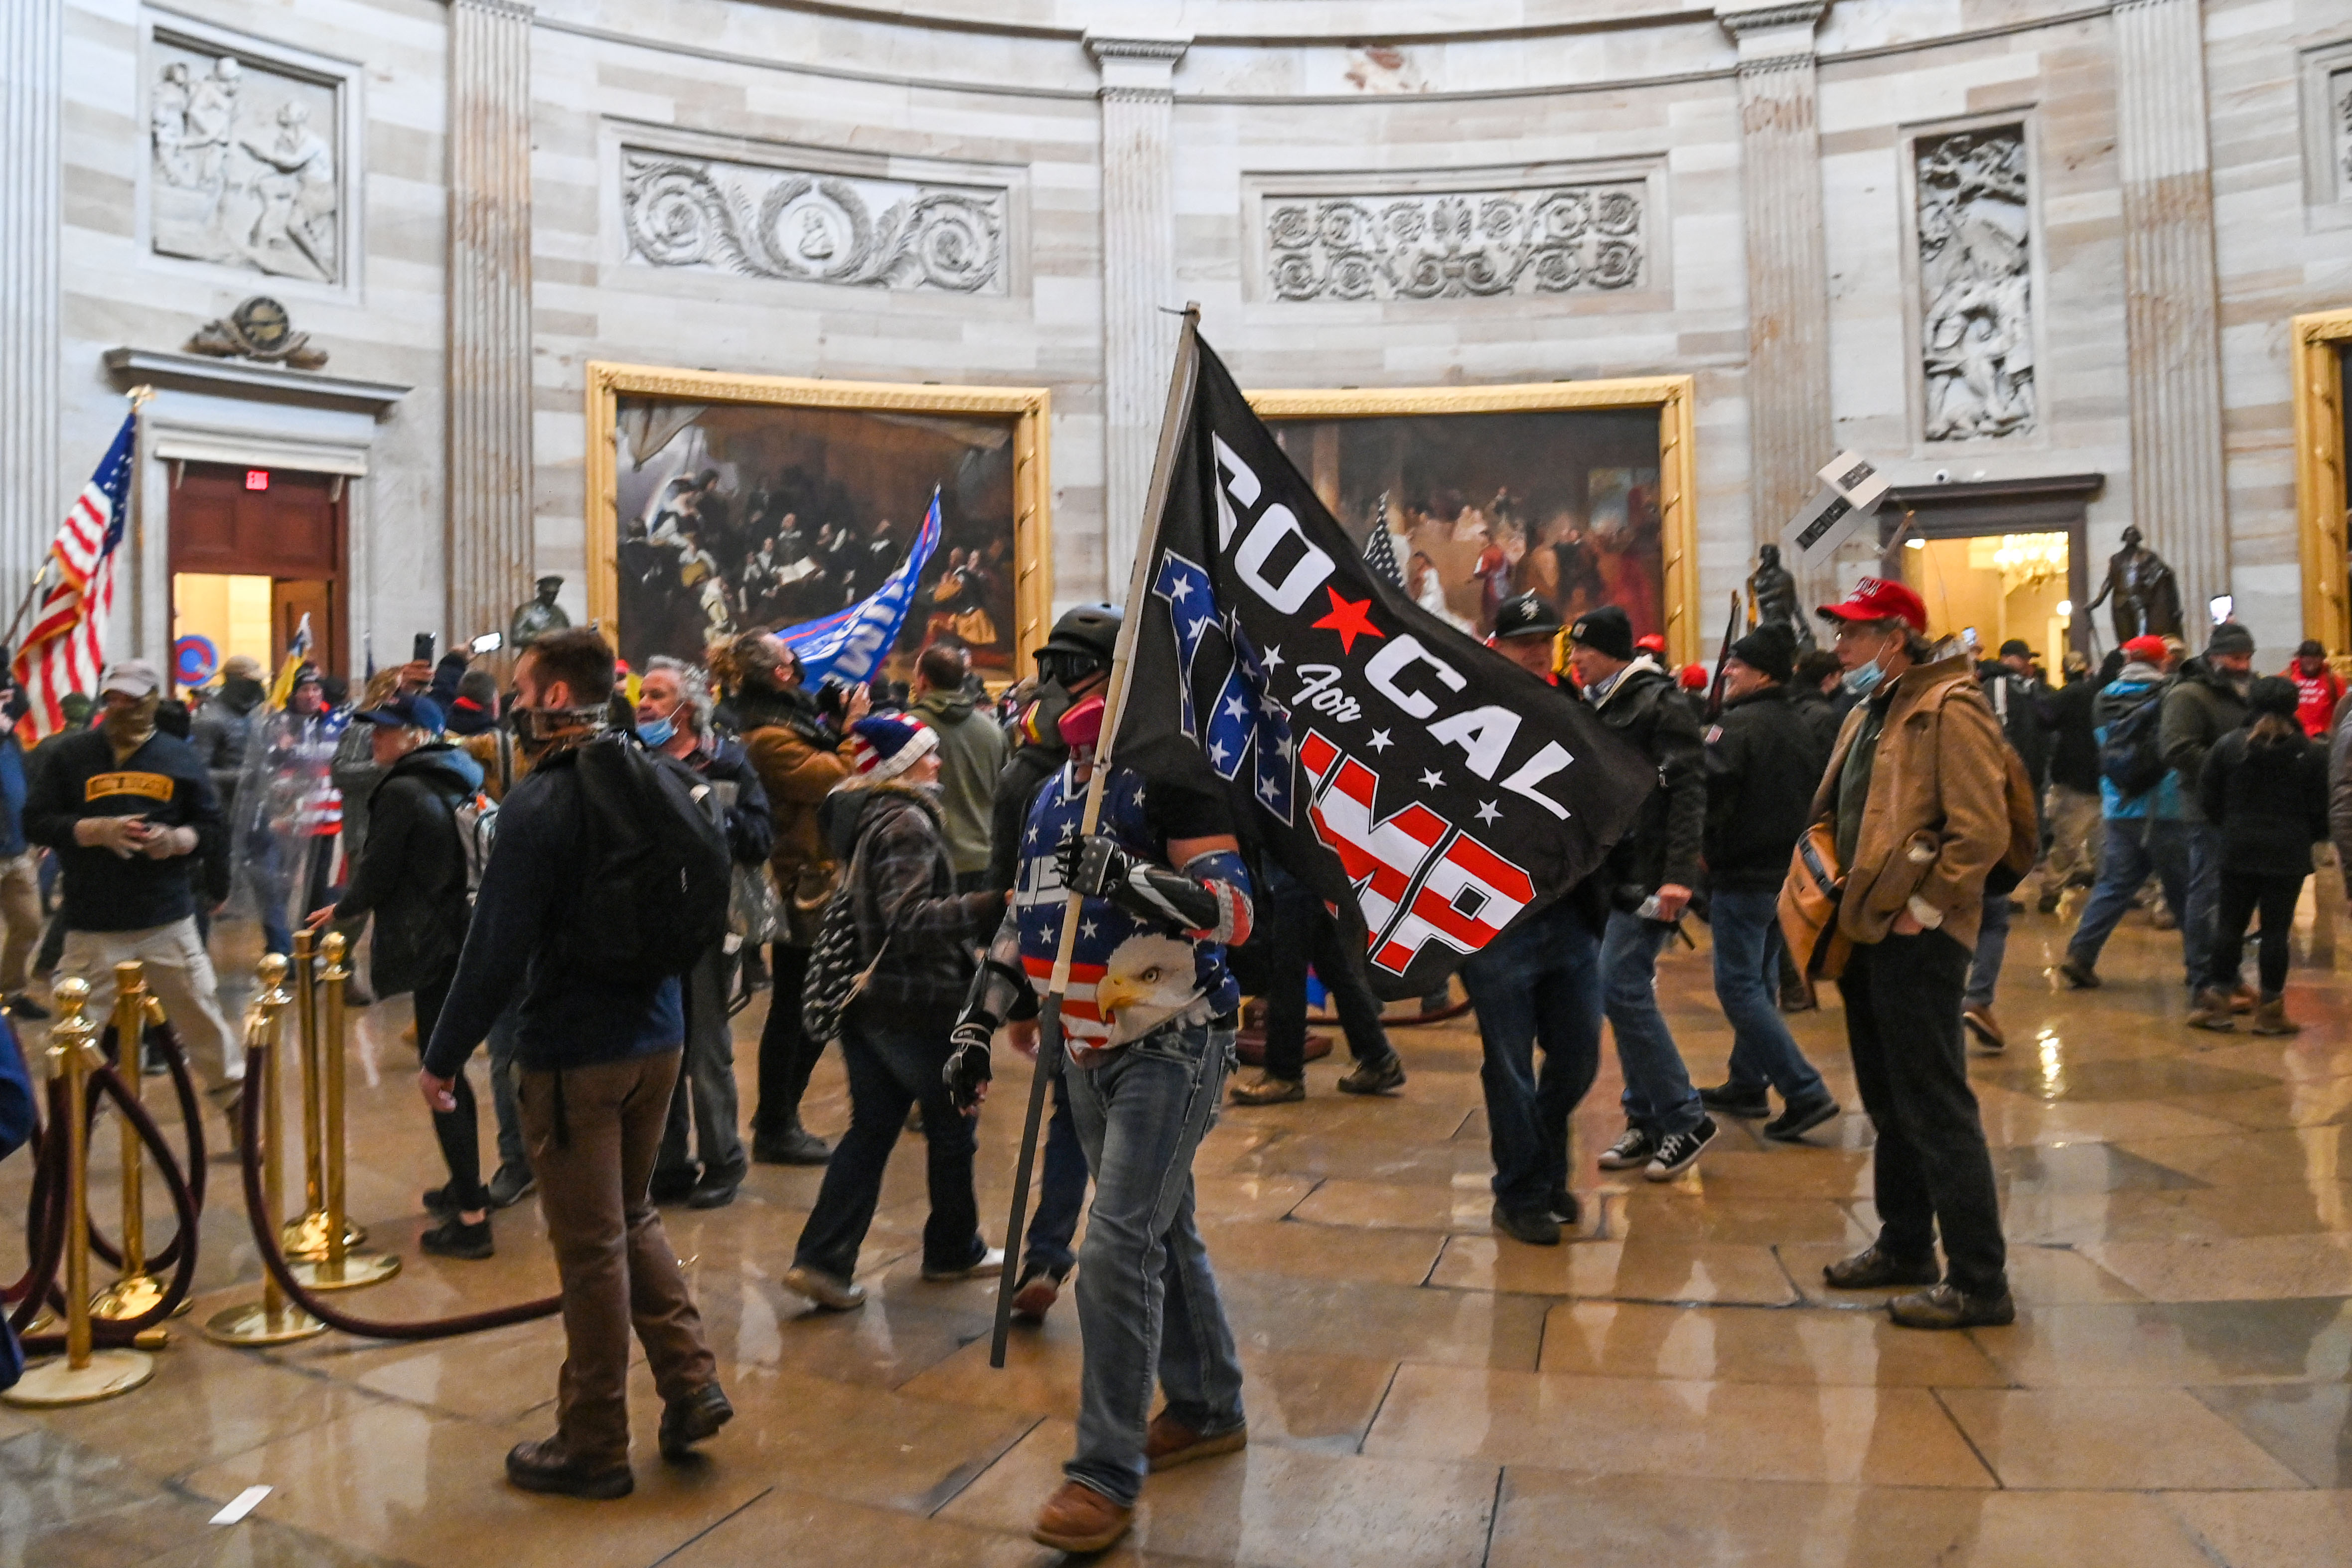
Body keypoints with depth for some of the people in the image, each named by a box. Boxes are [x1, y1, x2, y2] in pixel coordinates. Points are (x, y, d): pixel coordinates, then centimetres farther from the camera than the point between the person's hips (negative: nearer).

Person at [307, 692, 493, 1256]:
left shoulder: (402, 792, -14)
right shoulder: (457, 783, 12)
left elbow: (377, 872, -11)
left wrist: (343, 910, 10)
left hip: (436, 949, -9)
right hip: (469, 939, 9)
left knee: (441, 1080, -3)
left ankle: (471, 1218, 1)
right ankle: (466, 1186, 34)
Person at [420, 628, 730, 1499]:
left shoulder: (539, 804, -18)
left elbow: (497, 947, -19)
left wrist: (443, 1057, -9)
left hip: (575, 1054, -7)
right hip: (657, 1037, 7)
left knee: (592, 1248, 5)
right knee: (633, 1216, 23)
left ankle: (594, 1445, 20)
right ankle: (691, 1383, 21)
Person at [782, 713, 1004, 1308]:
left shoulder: (858, 817, 10)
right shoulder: (905, 823, -18)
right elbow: (910, 918, -27)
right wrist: (990, 907, -32)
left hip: (863, 997, 8)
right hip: (917, 1002, -8)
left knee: (871, 1128, 11)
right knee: (951, 1128, 10)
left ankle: (823, 1259, 5)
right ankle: (953, 1249, 26)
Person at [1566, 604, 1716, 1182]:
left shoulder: (1659, 703, -9)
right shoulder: (1596, 708, 16)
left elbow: (1688, 788, -16)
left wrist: (1679, 874, -24)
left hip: (1646, 876, -9)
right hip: (1610, 874, 9)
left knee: (1622, 989, -12)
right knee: (1626, 993, 10)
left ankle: (1684, 1118, 1)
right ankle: (1647, 1121, 19)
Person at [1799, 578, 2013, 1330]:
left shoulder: (1949, 709, -13)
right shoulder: (1868, 714, 16)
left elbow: (1982, 830, -21)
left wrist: (1924, 909, -18)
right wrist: (1838, 897, 14)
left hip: (1915, 938, -10)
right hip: (1867, 931, 10)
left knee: (1936, 1110, -4)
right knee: (1888, 1102, 18)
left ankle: (1979, 1282, 5)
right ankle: (1903, 1246, 31)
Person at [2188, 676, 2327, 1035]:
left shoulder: (2229, 745, -2)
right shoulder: (2312, 753, -5)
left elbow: (2208, 800, 0)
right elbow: (2321, 810, -3)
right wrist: (2310, 837, 17)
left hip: (2238, 852, 1)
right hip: (2288, 856, -1)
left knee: (2230, 925, 9)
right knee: (2276, 930, 3)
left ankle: (2218, 1002, 11)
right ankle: (2269, 1010, 8)